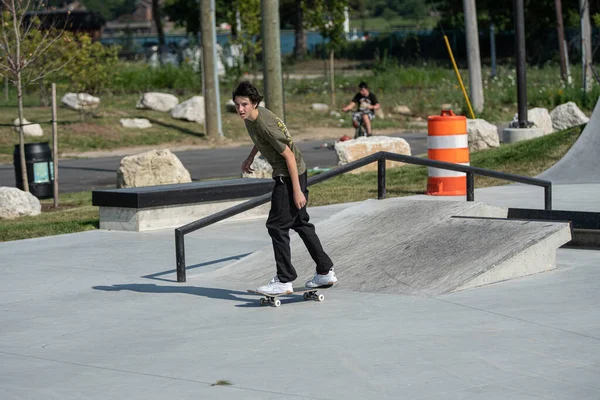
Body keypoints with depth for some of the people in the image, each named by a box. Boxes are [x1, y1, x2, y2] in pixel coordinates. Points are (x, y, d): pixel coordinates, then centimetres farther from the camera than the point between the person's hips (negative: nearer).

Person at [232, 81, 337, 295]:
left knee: (277, 225, -9)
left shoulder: (266, 125, -27)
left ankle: (285, 280, -6)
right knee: (300, 223, 17)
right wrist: (250, 157, 23)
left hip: (291, 175, -10)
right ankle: (326, 272, 26)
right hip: (295, 173, 10)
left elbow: (289, 156, -24)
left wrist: (297, 190, -24)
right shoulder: (251, 116, 1)